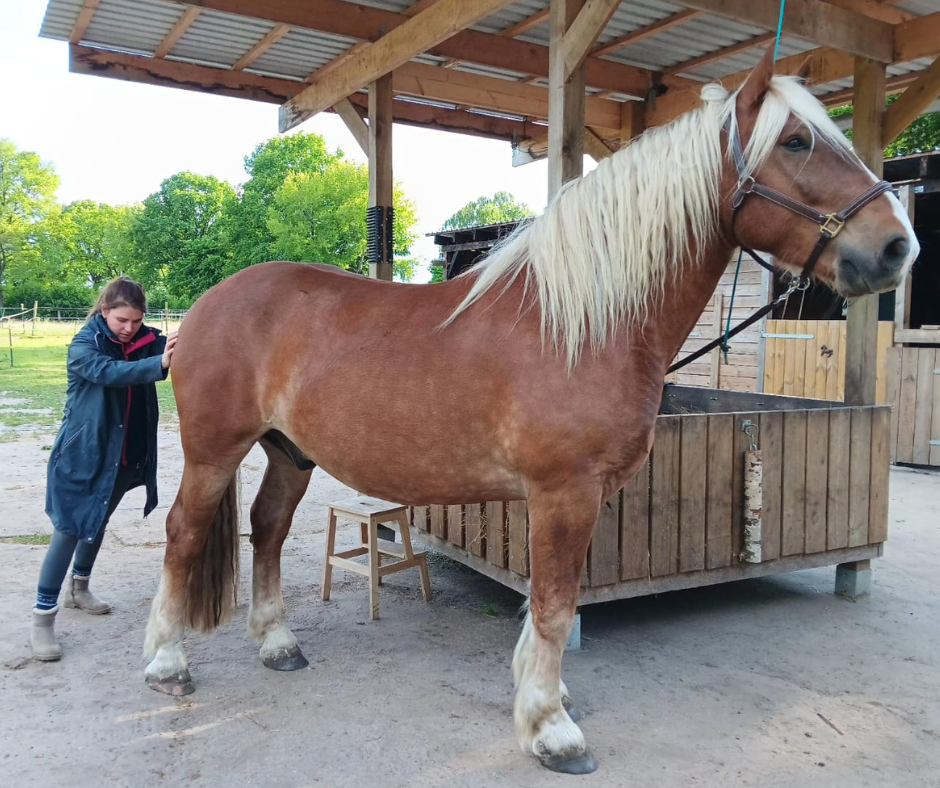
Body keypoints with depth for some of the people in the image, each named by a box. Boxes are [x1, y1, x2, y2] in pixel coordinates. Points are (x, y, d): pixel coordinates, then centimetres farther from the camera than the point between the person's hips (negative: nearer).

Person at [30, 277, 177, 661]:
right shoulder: (84, 346, -17)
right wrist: (159, 364, -50)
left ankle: (77, 589, 43)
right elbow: (108, 372, -36)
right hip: (83, 454, -5)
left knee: (97, 523, 22)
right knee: (69, 530, -3)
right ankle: (42, 618, 7)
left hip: (127, 455, 5)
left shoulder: (146, 340, -3)